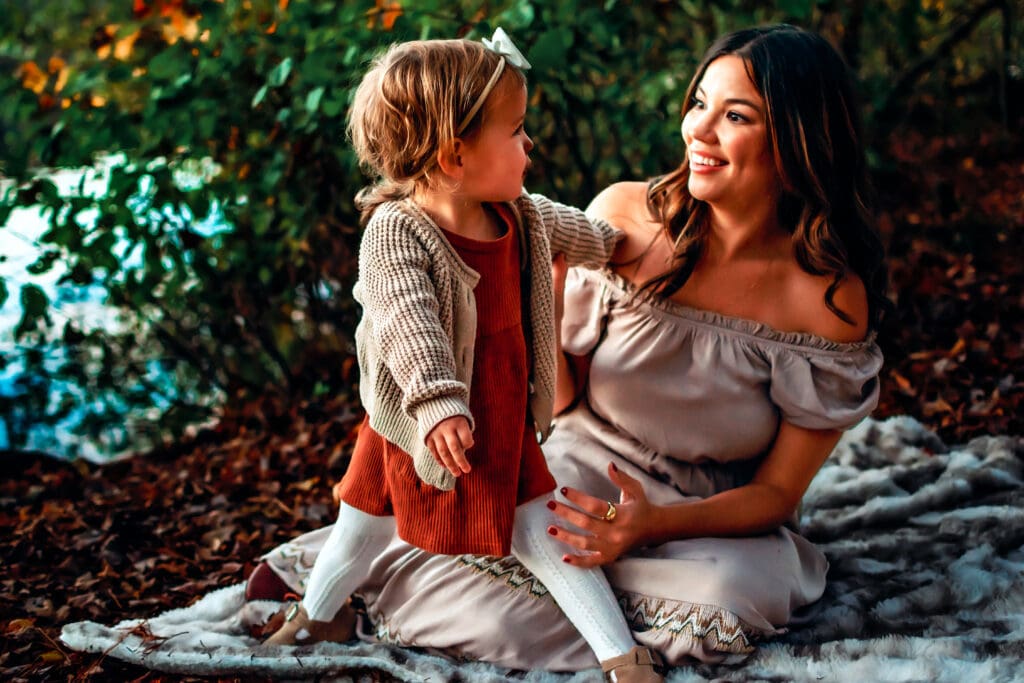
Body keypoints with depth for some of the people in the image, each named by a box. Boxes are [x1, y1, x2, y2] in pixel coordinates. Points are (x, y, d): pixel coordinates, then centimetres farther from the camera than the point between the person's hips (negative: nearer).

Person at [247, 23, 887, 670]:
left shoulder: (834, 298, -14)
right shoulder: (624, 217, -10)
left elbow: (778, 490, -8)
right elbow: (560, 397, 0)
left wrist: (655, 523, -26)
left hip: (713, 519, 1)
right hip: (581, 475, 0)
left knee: (726, 600, -35)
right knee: (502, 620, -31)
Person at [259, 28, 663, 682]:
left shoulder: (523, 214, -4)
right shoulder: (395, 233, -28)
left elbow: (566, 228, 20)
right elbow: (410, 323, -41)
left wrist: (615, 241, 38)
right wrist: (439, 405, -53)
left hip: (506, 426, 4)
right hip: (414, 427, -4)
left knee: (543, 530, 7)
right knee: (367, 519, 20)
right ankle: (321, 613, 46)